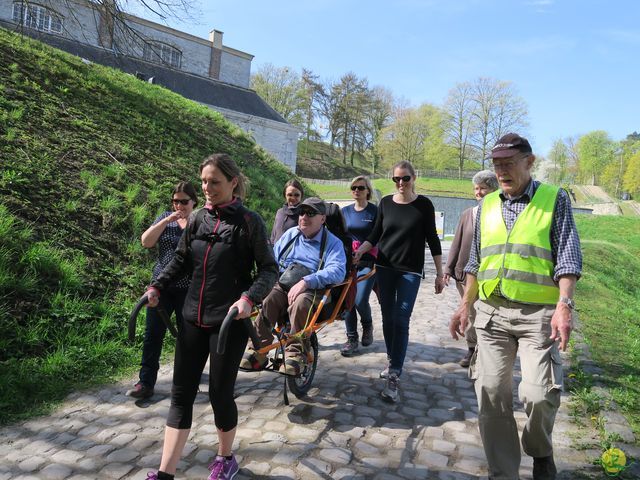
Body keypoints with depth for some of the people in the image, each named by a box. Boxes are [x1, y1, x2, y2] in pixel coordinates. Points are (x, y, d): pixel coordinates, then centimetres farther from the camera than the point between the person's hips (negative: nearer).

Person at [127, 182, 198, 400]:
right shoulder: (166, 218, 9)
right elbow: (146, 241, -5)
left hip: (188, 289, -2)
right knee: (153, 334, 2)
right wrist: (167, 220, -12)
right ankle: (146, 383, 10)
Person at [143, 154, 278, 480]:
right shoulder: (198, 219, 5)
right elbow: (181, 260, 17)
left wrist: (249, 298, -24)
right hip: (193, 319, 5)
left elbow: (269, 269, -8)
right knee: (181, 393, 8)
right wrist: (157, 286, 3)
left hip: (229, 322, -5)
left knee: (220, 393, 6)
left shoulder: (249, 222, -8)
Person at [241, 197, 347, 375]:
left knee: (301, 302, -37)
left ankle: (295, 353, -24)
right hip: (283, 286, 3)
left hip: (313, 291, -3)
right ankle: (258, 351, -22)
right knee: (265, 299, -29)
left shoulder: (333, 243, 4)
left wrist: (306, 281, -27)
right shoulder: (290, 235, 18)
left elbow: (337, 271, -14)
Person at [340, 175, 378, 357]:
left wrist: (379, 261, -6)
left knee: (360, 300, -13)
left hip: (368, 263, -4)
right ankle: (351, 339, 14)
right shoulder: (345, 211, 12)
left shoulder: (375, 211, 0)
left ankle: (367, 325, 19)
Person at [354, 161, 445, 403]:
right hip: (384, 268, 3)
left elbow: (432, 239, 0)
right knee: (388, 318, 9)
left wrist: (440, 273, -1)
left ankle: (394, 378, -7)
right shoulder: (385, 202, 5)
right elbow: (375, 234, 10)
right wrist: (360, 251, -7)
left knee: (401, 321, -8)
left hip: (410, 271, -3)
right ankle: (393, 361, 28)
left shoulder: (423, 204, -3)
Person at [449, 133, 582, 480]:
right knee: (491, 395, 2)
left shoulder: (555, 199, 3)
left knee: (538, 393, -11)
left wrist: (564, 305, -16)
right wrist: (465, 306, 14)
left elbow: (567, 257, -3)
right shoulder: (487, 205, 14)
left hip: (539, 314, -3)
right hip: (491, 312, 4)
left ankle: (540, 451, 23)